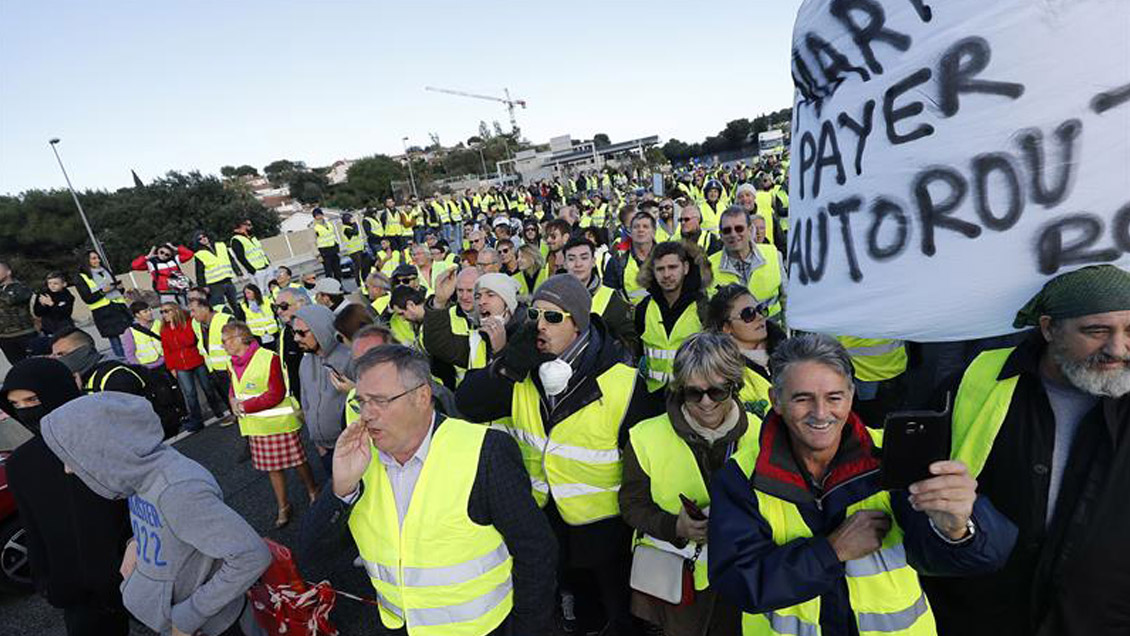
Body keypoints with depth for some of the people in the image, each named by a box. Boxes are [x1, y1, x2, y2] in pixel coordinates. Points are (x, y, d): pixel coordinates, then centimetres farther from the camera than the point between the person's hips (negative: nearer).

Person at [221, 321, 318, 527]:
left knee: (297, 461, 6)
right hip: (256, 427, 7)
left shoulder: (268, 358, -18)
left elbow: (276, 394, -20)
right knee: (271, 467, 15)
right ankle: (283, 507, 30)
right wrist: (233, 402, -6)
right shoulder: (232, 365, 6)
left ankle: (313, 493, 30)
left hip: (279, 422, -6)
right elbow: (234, 390, 17)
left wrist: (245, 406, -18)